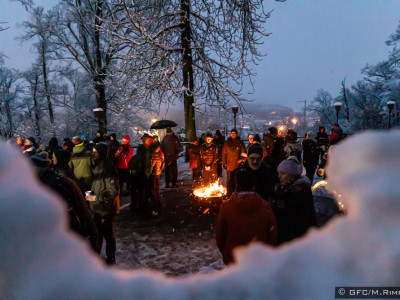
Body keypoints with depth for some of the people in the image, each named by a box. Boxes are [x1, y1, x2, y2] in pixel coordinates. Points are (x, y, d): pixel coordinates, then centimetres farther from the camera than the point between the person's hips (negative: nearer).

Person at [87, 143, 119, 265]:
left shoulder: (108, 168, -21)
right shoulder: (97, 167, 7)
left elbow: (113, 191, -24)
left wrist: (96, 198, -21)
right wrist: (91, 194, 5)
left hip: (106, 209, -8)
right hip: (97, 208, 8)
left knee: (108, 234, 8)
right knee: (97, 232, 22)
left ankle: (110, 258, 25)